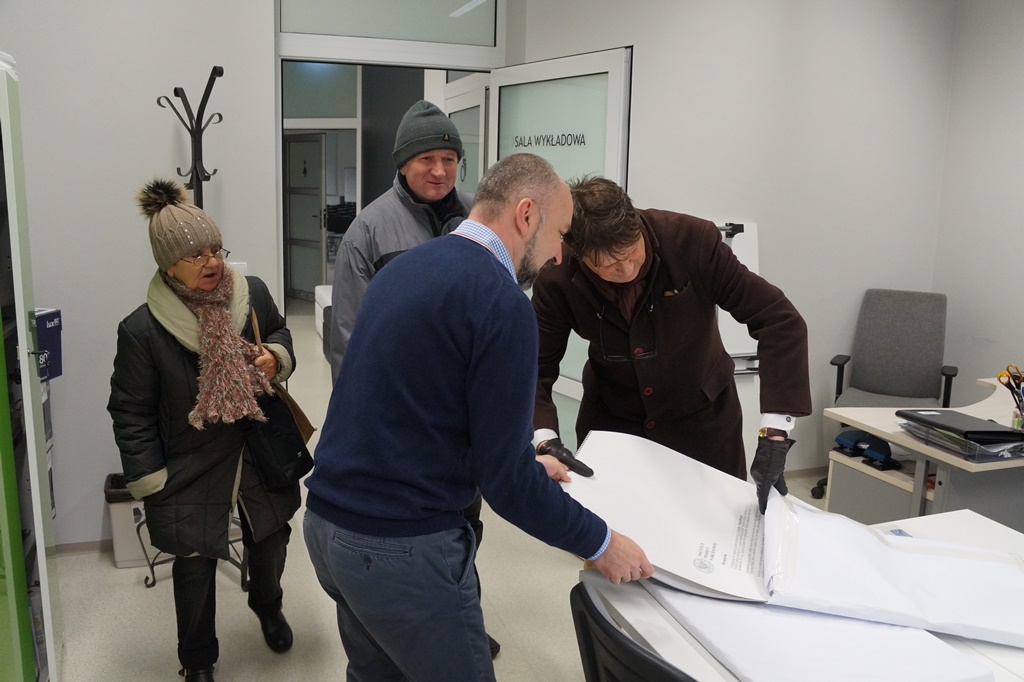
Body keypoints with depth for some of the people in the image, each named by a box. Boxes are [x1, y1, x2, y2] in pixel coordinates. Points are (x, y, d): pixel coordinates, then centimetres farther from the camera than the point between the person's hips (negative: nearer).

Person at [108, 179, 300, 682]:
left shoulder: (253, 294, -9)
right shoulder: (141, 330, -17)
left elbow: (282, 338, 11)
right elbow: (131, 414, -8)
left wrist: (276, 358, -13)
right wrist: (150, 484, -8)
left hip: (261, 455, 4)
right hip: (191, 471, -3)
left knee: (271, 543, 22)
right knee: (195, 567, 10)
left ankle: (267, 605, 57)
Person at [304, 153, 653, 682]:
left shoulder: (404, 268, 9)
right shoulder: (500, 301, -17)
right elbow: (504, 478, -18)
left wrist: (520, 463, 23)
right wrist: (600, 544, -4)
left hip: (324, 521, 9)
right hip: (401, 548, -8)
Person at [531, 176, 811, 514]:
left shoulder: (693, 239, -26)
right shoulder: (557, 279, -22)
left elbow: (780, 321, -23)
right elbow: (534, 368, -13)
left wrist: (775, 435, -30)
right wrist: (544, 438, -33)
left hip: (703, 418, 0)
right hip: (609, 420, 1)